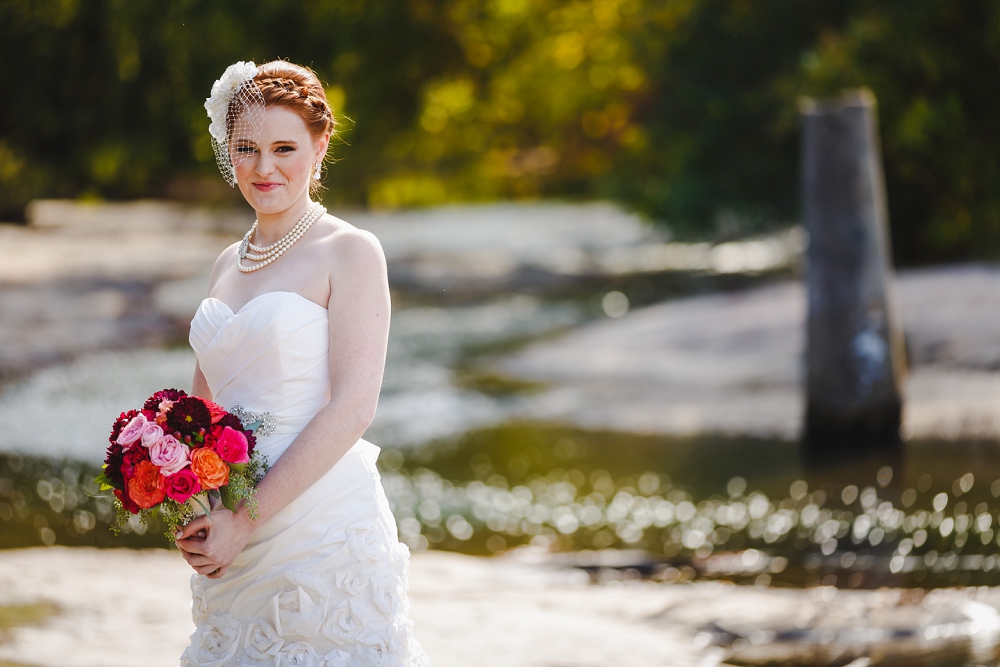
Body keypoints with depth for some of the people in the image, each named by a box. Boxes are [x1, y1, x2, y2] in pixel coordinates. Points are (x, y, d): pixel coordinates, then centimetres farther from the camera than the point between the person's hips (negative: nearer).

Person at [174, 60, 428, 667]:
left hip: (322, 521, -6)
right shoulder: (230, 263, 14)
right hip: (232, 536, 6)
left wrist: (248, 520, -16)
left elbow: (352, 409, -14)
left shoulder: (350, 253, -6)